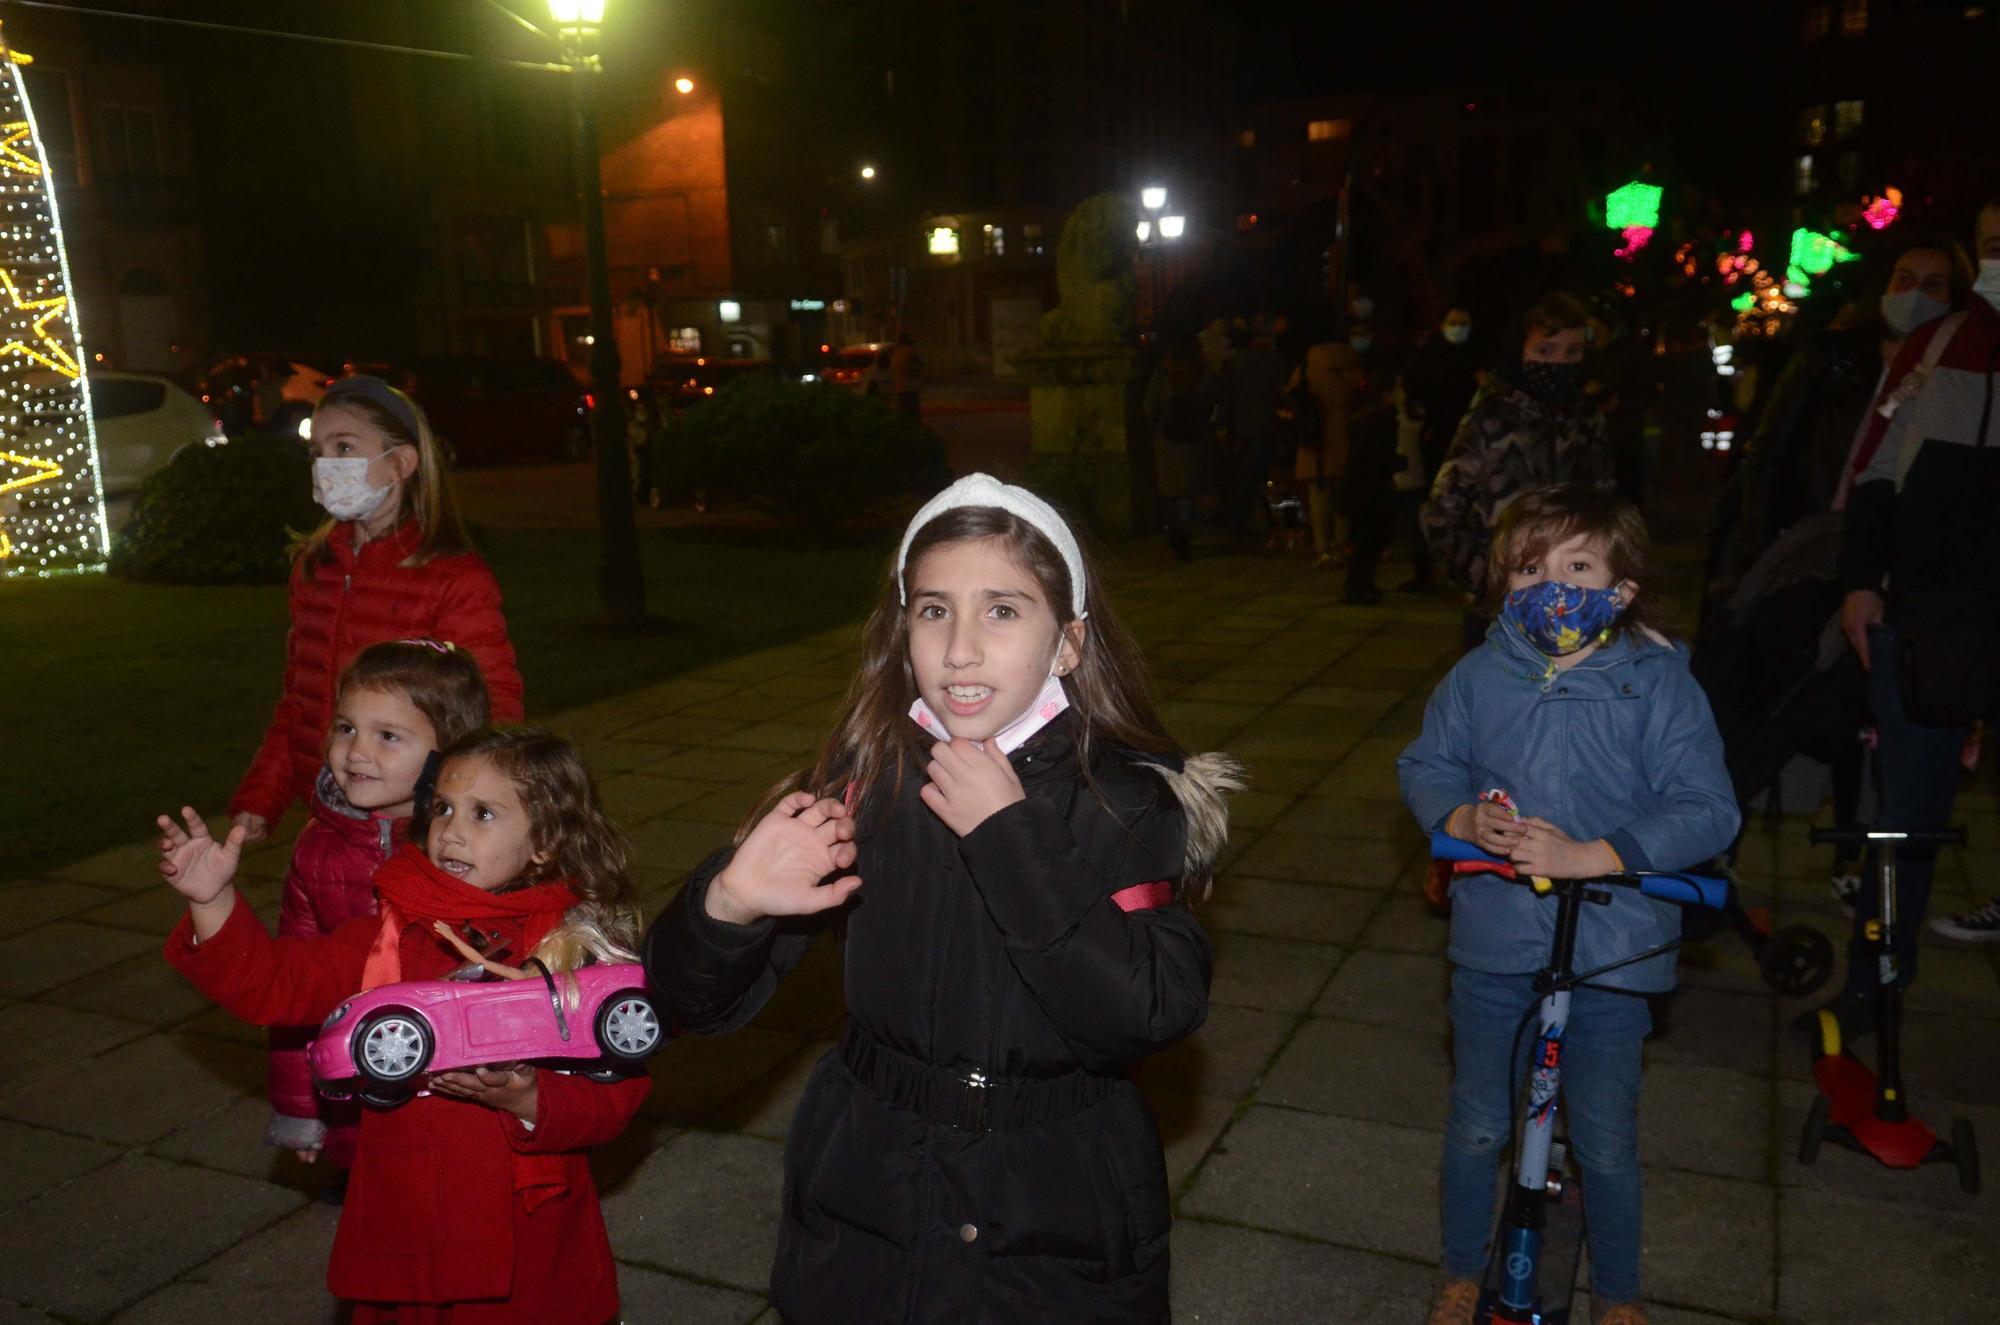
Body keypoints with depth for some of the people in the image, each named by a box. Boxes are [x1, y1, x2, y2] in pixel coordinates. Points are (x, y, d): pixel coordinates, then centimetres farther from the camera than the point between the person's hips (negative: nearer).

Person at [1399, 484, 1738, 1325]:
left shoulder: (1659, 685, -13)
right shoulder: (1478, 677, -6)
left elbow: (1706, 811, -16)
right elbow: (1424, 766, 5)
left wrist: (1587, 857, -26)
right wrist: (1463, 819, -16)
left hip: (1609, 953, -2)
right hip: (1493, 945, 2)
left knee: (1608, 1146, 17)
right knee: (1475, 1128, 19)